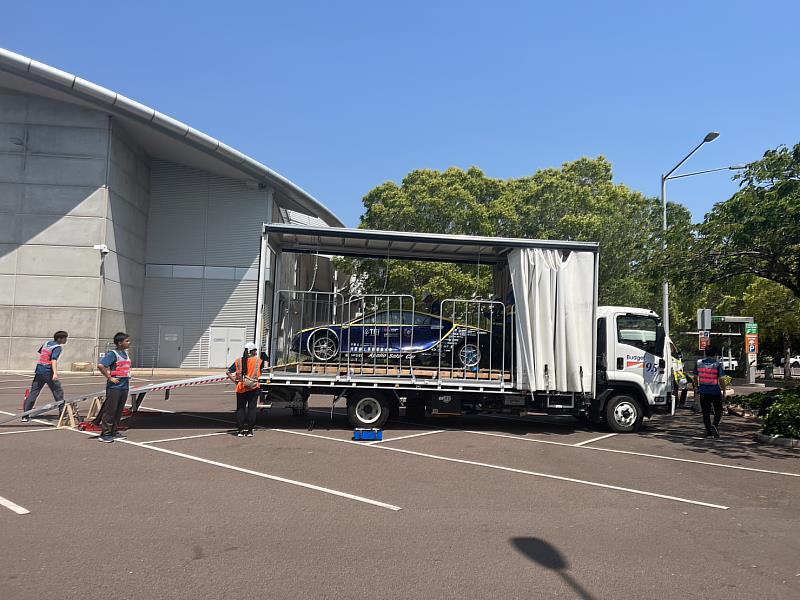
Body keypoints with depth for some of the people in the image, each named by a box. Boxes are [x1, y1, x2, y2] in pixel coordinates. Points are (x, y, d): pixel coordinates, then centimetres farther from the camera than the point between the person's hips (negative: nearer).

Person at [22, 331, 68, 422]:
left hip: (39, 371, 7)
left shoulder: (47, 342, 13)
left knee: (33, 393, 7)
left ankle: (25, 415, 4)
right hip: (48, 372, -7)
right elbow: (54, 360, -22)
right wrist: (55, 373, -32)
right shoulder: (58, 347, -9)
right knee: (58, 392, 5)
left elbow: (39, 352, 28)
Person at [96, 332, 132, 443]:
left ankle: (114, 432, 22)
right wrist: (110, 378, -18)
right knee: (110, 411, -3)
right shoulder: (112, 353, -12)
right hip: (114, 387, -8)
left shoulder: (125, 353, 13)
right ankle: (105, 434, 4)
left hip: (124, 387, 8)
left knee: (119, 411, 13)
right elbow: (100, 365, -23)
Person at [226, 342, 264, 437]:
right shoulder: (258, 360, -3)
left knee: (240, 409, 10)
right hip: (253, 388, -2)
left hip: (241, 388, 2)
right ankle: (249, 430, 6)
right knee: (252, 408, 5)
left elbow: (228, 372, -1)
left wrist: (235, 381, 5)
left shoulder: (239, 361, 3)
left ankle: (240, 429, 8)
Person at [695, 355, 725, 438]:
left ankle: (709, 432, 8)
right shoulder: (718, 364, -8)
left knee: (706, 412, 8)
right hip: (715, 391, -3)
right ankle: (715, 425, -13)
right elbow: (721, 378, -11)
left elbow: (696, 377, 8)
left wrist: (697, 388, 19)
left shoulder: (699, 363, 3)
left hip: (703, 391, 3)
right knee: (718, 411, 11)